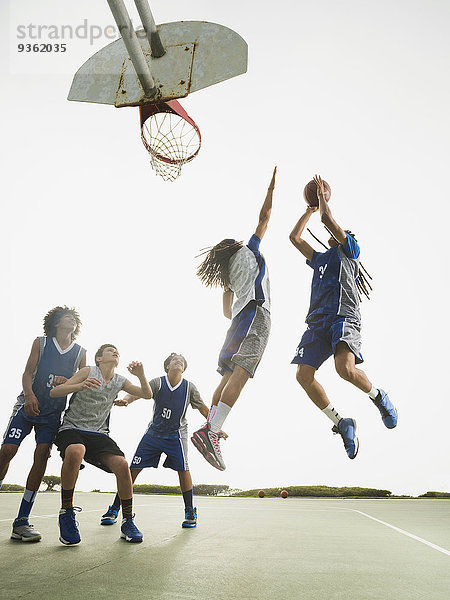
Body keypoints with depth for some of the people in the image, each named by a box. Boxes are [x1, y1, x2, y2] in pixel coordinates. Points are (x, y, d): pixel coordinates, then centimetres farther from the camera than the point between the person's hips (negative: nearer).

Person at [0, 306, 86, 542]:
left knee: (42, 455, -11)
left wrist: (67, 381, -14)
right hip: (29, 405, -1)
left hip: (53, 413, 1)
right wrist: (29, 395, -21)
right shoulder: (41, 343, 7)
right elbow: (28, 373, -1)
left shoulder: (80, 352, 9)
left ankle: (21, 522, -5)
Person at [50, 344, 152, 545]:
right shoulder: (88, 371, -2)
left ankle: (128, 522, -6)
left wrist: (141, 375, -10)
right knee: (75, 452, -39)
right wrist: (81, 386, -29)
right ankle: (66, 512, -18)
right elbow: (54, 392, -10)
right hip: (72, 429, -4)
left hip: (98, 434, 4)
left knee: (121, 464, -23)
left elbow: (147, 394, 9)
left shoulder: (120, 381, 11)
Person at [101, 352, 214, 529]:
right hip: (154, 432, 0)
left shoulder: (189, 387, -4)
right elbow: (139, 392, -24)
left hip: (176, 434, 0)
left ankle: (190, 511, 2)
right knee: (133, 468, -2)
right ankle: (114, 509, 12)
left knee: (183, 468, -16)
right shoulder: (157, 383, -8)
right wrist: (126, 399, -45)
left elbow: (203, 409, 6)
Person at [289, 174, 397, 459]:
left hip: (344, 316, -6)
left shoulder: (349, 249, 17)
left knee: (345, 368, -30)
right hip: (318, 321, 6)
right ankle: (342, 424, 0)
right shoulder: (320, 259, 34)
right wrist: (310, 209, 42)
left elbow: (327, 217, 7)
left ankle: (378, 396, 2)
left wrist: (322, 195, 24)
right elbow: (294, 236, 37)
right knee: (304, 374, -13)